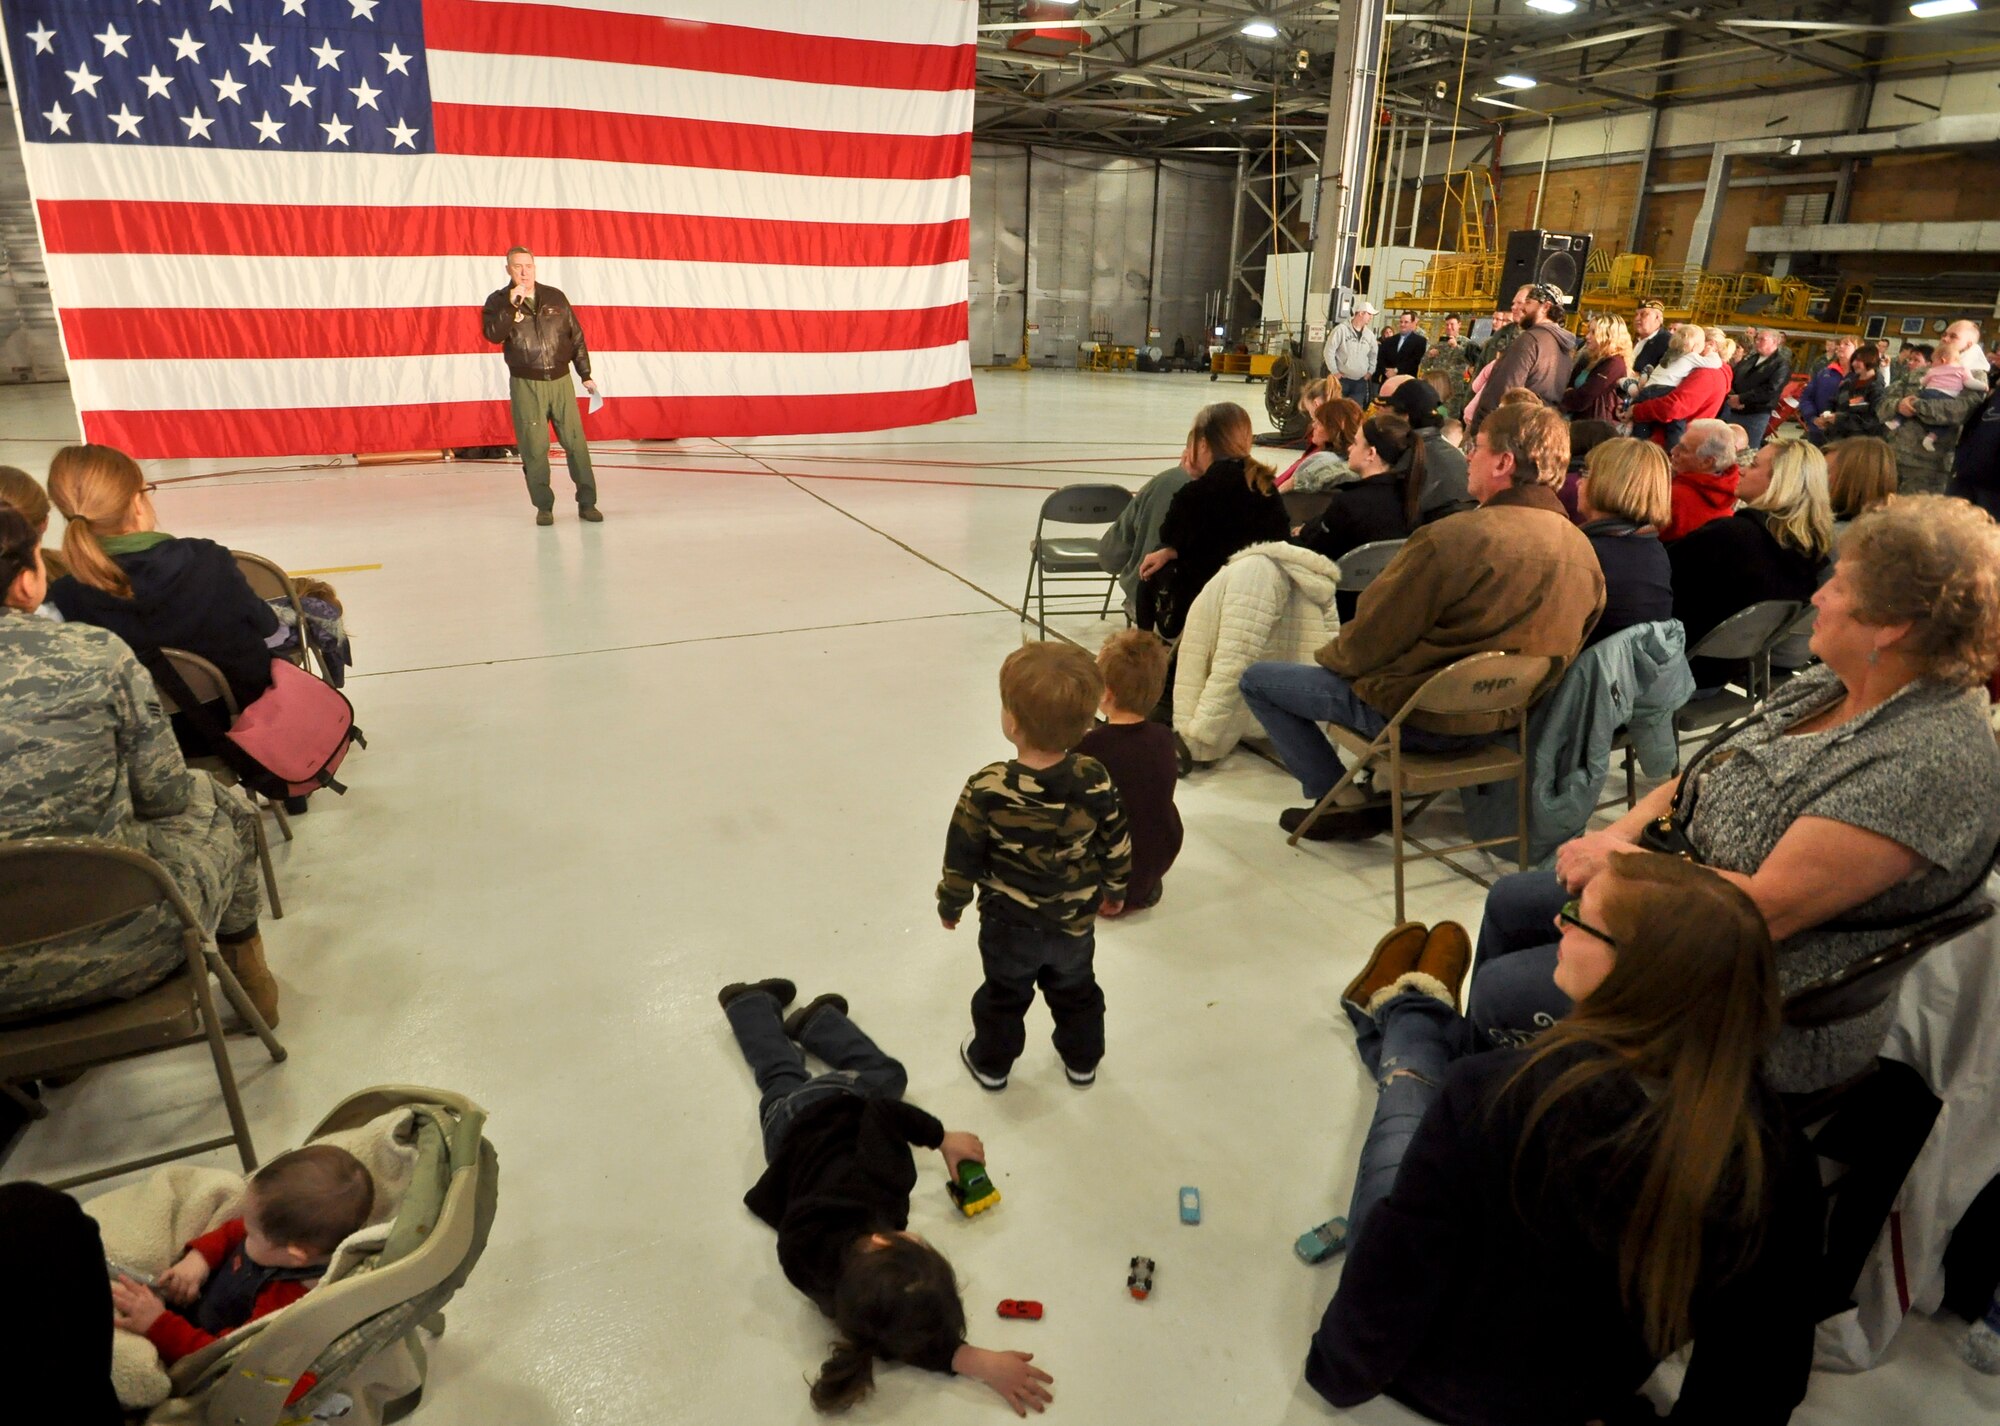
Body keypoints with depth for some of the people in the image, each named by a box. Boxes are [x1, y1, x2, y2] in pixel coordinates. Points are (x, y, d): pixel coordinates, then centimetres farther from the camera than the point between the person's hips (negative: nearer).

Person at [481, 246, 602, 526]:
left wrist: (586, 375, 10)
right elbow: (493, 335, -14)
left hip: (561, 380, 1)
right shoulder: (498, 301, 3)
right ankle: (543, 506, 8)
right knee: (534, 448, -1)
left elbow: (576, 336, 11)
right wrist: (512, 306, -22)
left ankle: (587, 502, 6)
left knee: (576, 442, -2)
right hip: (525, 385, -1)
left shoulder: (555, 297, 8)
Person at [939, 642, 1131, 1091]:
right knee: (1077, 992, 27)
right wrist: (1115, 889, 13)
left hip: (1009, 925, -2)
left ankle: (991, 1062, 45)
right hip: (1076, 922, 2)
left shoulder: (987, 789, -29)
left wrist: (950, 904, 2)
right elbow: (1117, 847, -7)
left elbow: (962, 859, -17)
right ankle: (1082, 1060, 48)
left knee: (1004, 996, 24)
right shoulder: (1095, 780, -20)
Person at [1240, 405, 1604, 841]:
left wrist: (1329, 657, 5)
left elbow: (1369, 640, -16)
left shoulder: (1452, 538, -25)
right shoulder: (1583, 549, -4)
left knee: (1257, 679, 4)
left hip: (1422, 720, -8)